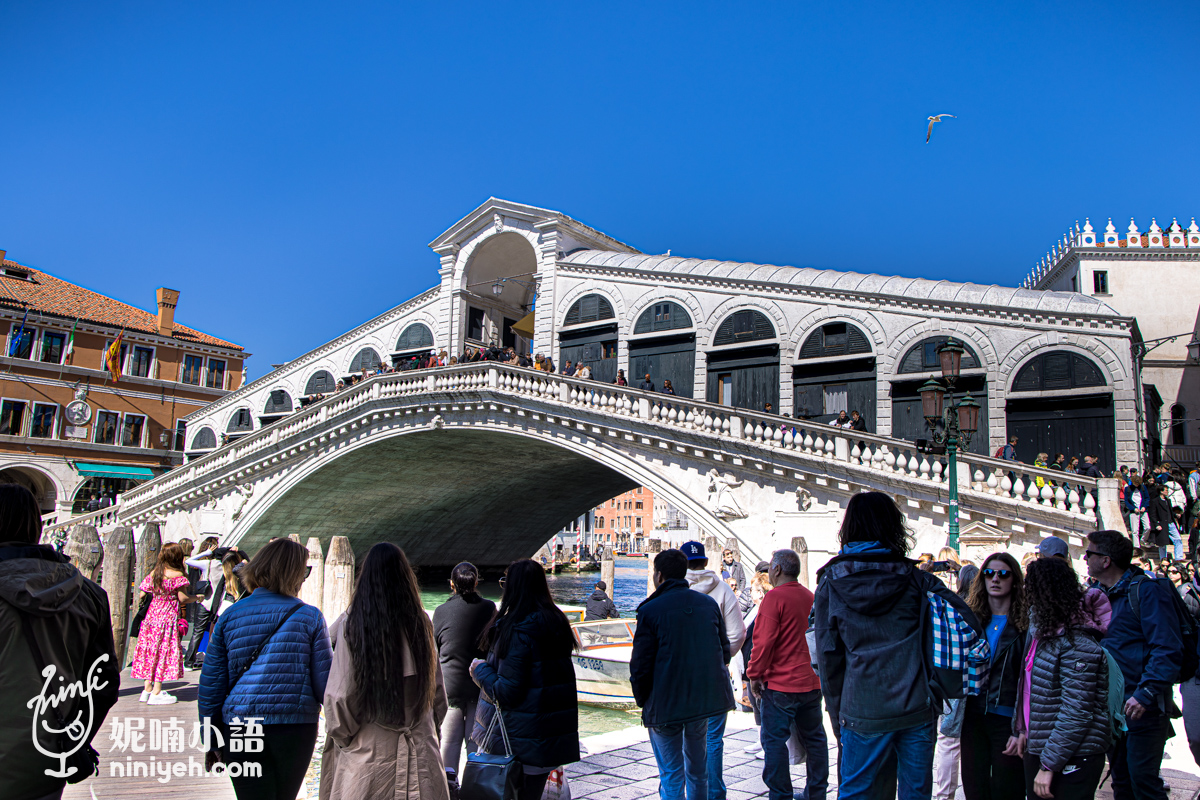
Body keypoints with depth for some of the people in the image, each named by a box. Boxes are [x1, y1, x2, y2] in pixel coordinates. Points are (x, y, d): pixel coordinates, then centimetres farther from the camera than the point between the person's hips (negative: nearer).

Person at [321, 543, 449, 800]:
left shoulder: (351, 623, -10)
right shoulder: (421, 623, 1)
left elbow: (340, 692, -9)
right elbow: (437, 689, 8)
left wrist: (340, 735, 7)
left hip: (369, 749, -3)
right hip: (420, 748, 3)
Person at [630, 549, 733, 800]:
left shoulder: (650, 610, -13)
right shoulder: (709, 603, 3)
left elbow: (640, 665, -12)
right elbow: (724, 651, 11)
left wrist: (642, 700, 2)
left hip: (665, 704, -5)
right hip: (706, 699, 5)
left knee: (671, 775, 6)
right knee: (697, 768, 21)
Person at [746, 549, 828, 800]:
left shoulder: (775, 597, -13)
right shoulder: (811, 597, 8)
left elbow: (764, 640, -17)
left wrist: (755, 675, -8)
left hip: (780, 684, -7)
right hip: (812, 682, 7)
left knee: (774, 739, 2)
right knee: (814, 737, 16)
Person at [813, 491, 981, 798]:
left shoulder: (831, 582, -2)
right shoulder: (914, 578, 0)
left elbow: (827, 653, -1)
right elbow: (968, 624, -3)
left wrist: (838, 712, 9)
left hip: (862, 712, -1)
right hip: (917, 708, 1)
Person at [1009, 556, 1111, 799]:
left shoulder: (1078, 644, -19)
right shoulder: (1045, 634, 10)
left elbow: (1076, 713, -22)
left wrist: (1048, 765, -20)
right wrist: (1021, 730, 8)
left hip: (1071, 760, -8)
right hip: (1037, 750, 9)